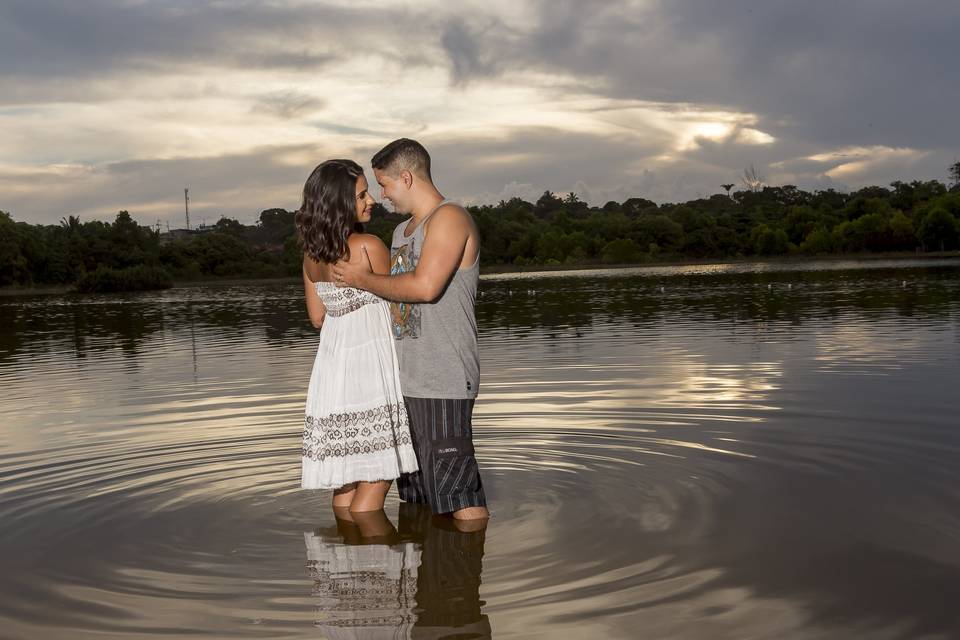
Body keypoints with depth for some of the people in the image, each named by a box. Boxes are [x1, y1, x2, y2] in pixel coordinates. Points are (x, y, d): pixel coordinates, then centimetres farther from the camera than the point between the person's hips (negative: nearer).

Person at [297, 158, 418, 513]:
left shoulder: (312, 253, 7)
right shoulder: (369, 246, -14)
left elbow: (317, 317, 14)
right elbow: (395, 304, -5)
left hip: (333, 361, 7)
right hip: (371, 359, -7)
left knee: (346, 475, 13)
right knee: (376, 475, -2)